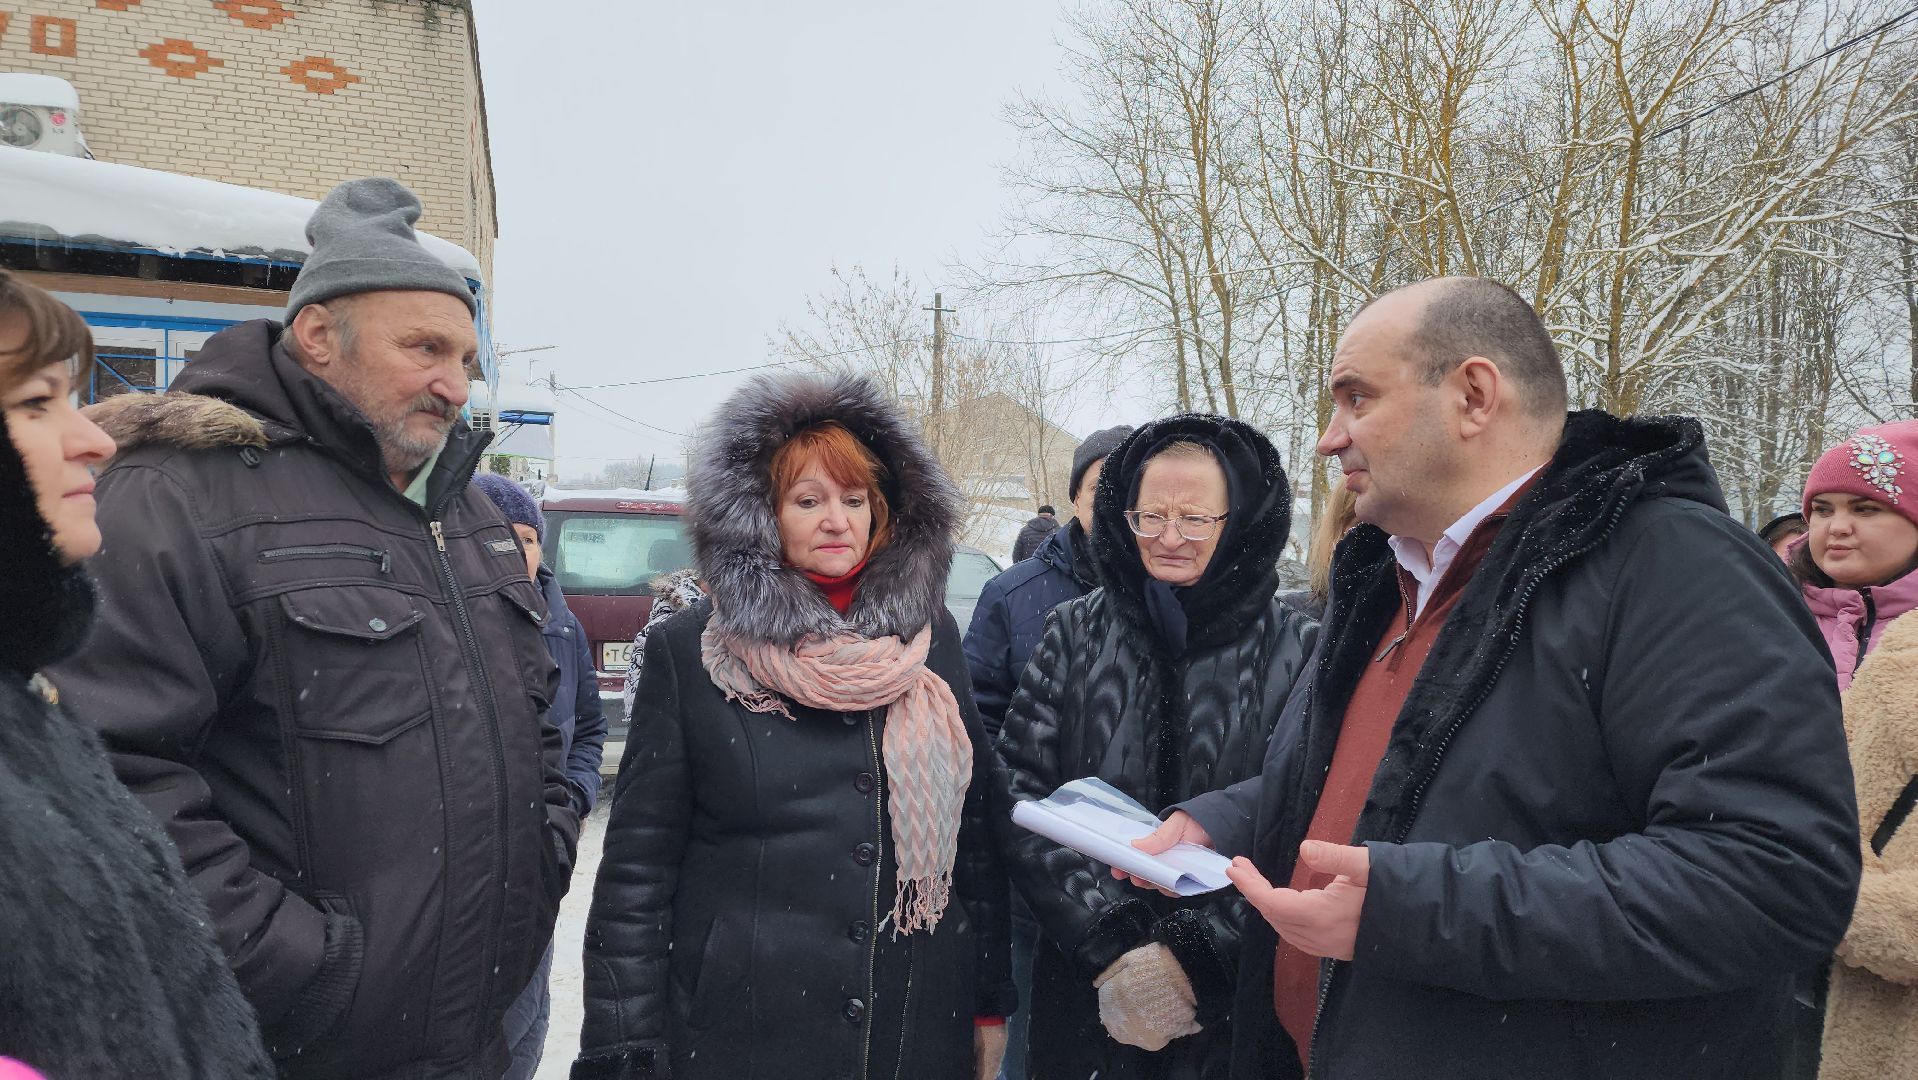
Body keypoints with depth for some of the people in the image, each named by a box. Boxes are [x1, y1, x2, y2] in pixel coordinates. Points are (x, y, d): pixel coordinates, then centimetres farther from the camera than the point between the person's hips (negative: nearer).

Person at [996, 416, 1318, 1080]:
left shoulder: (1296, 650, -7)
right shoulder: (1077, 633, -1)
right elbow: (1019, 795, -6)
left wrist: (1190, 951, -17)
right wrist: (1111, 945, -15)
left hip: (1236, 1000, -1)